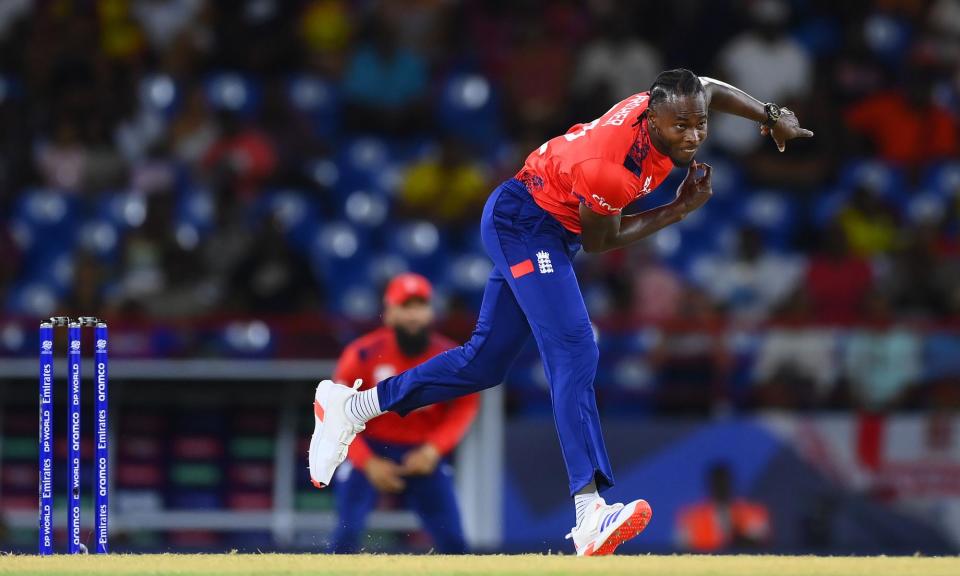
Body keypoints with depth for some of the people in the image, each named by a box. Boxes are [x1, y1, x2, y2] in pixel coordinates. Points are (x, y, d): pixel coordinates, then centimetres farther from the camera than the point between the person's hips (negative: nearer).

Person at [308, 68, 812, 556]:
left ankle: (349, 407, 28)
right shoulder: (605, 168, -34)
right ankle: (590, 512, -37)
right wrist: (679, 211, -13)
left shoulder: (662, 105, -14)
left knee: (484, 362, 15)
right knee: (574, 352, -25)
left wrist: (770, 115, 8)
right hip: (526, 224, -10)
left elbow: (708, 89, 12)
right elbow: (601, 241, -15)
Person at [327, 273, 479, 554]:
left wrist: (434, 450, -14)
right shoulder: (362, 355, -13)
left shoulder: (449, 358, -7)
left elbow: (465, 405, 2)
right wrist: (369, 463, -17)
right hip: (369, 453, -2)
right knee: (347, 534, -17)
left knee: (452, 539, -6)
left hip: (424, 457, 2)